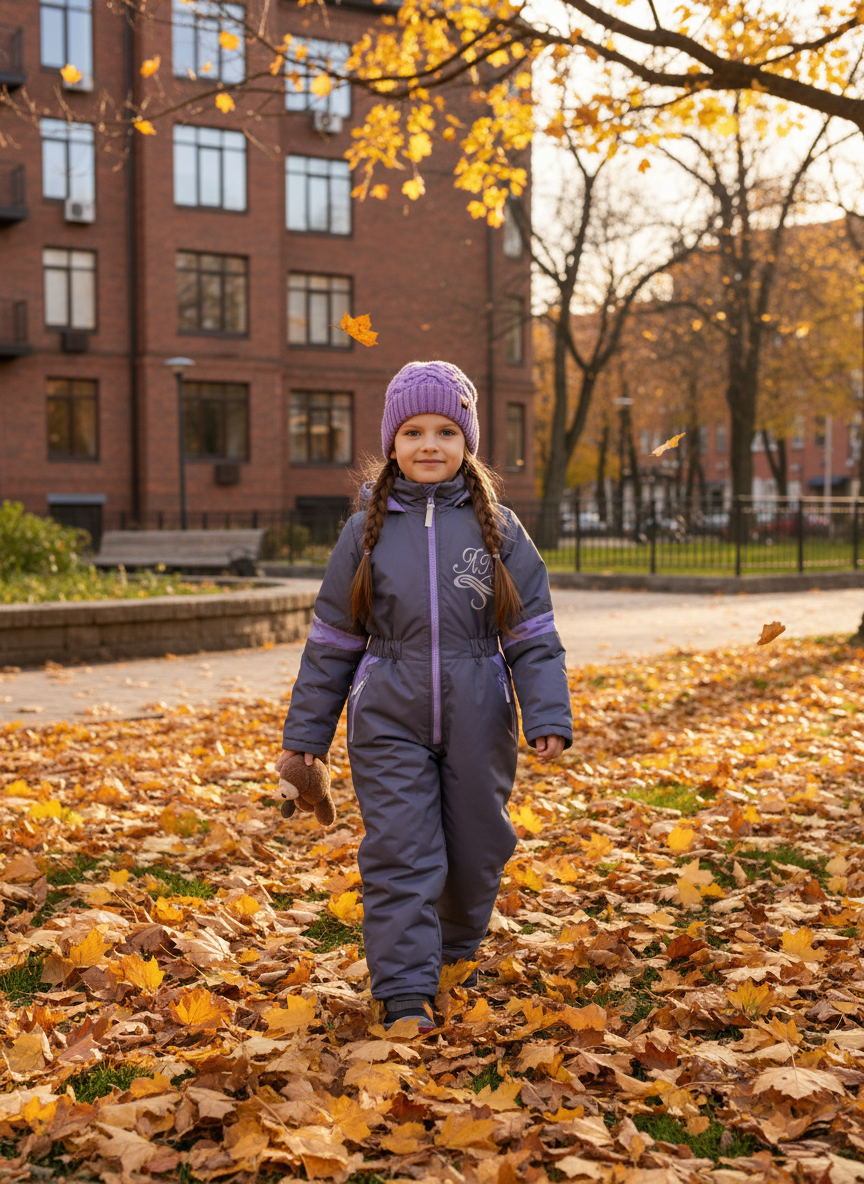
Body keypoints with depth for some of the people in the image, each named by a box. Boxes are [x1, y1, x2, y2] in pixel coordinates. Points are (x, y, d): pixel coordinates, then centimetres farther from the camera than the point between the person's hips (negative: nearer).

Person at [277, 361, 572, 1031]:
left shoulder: (498, 529, 1)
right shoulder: (367, 532, 2)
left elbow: (533, 635, 1)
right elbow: (332, 641, 7)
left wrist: (550, 717, -8)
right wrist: (304, 735, 7)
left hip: (477, 724, 1)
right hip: (390, 724, -1)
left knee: (476, 851, 13)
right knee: (400, 854, -5)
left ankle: (456, 955, 39)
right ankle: (406, 994, 2)